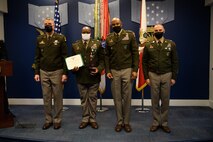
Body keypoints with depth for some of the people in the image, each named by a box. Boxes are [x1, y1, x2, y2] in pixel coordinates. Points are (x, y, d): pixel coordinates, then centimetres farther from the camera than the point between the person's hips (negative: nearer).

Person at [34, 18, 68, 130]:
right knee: (46, 98, 9)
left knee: (57, 97, 6)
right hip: (43, 72, 3)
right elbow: (37, 57, 9)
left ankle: (57, 120, 19)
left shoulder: (60, 38, -1)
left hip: (57, 72, -3)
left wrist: (65, 73, -9)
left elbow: (65, 56, -4)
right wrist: (36, 72, 3)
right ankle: (48, 120, 22)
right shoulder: (39, 39, 8)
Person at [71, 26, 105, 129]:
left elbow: (102, 59, 0)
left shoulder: (97, 44, 1)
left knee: (92, 98, 8)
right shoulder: (75, 45, 7)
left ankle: (92, 119, 22)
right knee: (83, 98, 11)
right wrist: (73, 68, -10)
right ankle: (85, 119, 24)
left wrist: (99, 69, -15)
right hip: (81, 77, 2)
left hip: (93, 77, -1)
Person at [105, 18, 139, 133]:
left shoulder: (130, 35, 1)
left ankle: (126, 122, 17)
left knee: (127, 97, 4)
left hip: (127, 70, -2)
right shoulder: (109, 38, 9)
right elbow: (107, 56, 10)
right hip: (114, 71, 2)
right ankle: (119, 122, 19)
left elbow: (135, 53, -1)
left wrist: (135, 69, -7)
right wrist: (107, 71, 1)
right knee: (117, 97, 7)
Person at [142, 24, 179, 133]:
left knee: (165, 100, 7)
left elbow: (175, 61, 2)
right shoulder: (148, 45, 3)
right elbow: (144, 62, 3)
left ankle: (164, 123, 21)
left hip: (167, 75, 0)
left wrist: (174, 77, -2)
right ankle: (156, 122, 21)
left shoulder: (171, 44, 2)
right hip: (153, 75, 0)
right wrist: (146, 77, -2)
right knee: (155, 100, 8)